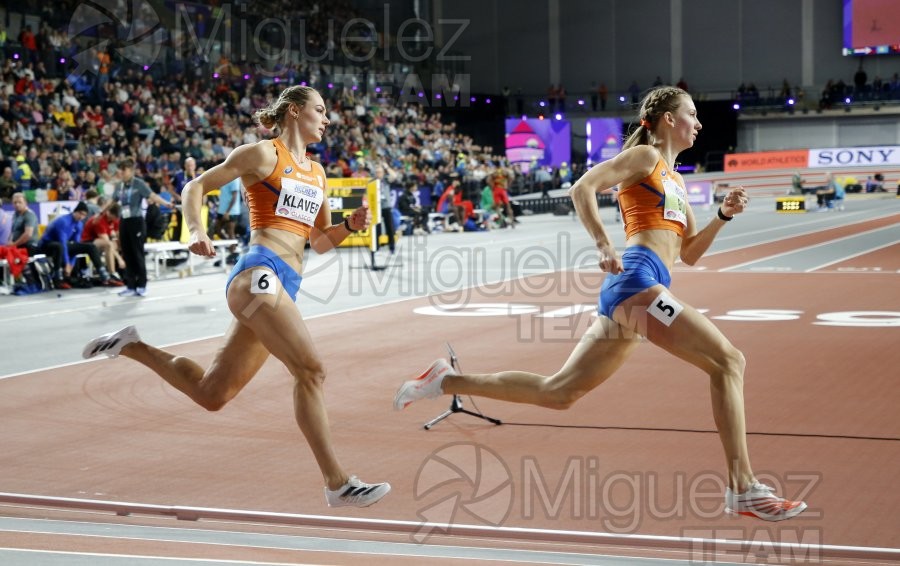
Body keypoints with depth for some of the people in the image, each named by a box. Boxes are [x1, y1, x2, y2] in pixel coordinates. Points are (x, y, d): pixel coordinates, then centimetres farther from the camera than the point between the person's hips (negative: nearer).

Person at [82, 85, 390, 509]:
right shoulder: (264, 154, 2)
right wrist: (196, 231, -15)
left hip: (284, 286, 8)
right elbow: (195, 187, 3)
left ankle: (133, 347, 24)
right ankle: (337, 484, -12)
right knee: (310, 370, -17)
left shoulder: (317, 173, 23)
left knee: (210, 394, 8)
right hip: (259, 272, -8)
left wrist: (350, 225, 9)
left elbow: (320, 242, 28)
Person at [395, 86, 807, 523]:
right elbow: (583, 188, -8)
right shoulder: (645, 156, 4)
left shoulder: (674, 180, 29)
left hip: (624, 292, 10)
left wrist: (724, 215, 16)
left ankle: (446, 381, 16)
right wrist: (603, 245, -19)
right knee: (728, 360, -13)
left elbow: (689, 254, 29)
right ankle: (743, 489, -15)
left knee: (557, 392, 10)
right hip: (637, 279, -9)